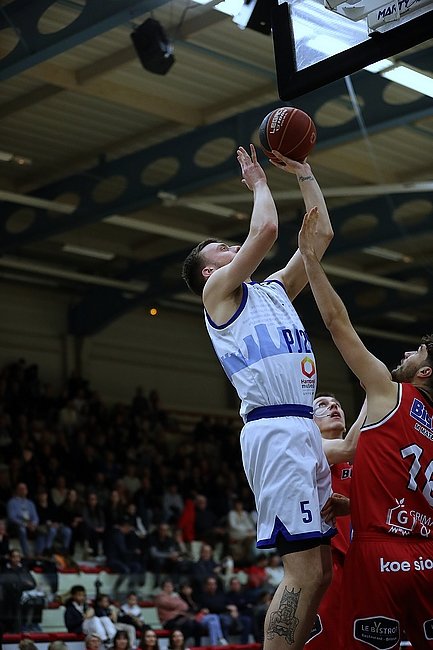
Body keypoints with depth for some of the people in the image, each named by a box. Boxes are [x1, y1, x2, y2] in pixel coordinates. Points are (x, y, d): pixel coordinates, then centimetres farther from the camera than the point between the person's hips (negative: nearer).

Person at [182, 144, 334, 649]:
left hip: (304, 431, 9)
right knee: (306, 571, -16)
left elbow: (321, 234, 28)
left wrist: (303, 172, 27)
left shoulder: (274, 290, 27)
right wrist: (259, 182, 10)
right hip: (275, 430, -9)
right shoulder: (218, 289, 5)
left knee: (319, 571, 6)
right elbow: (266, 229, -8)